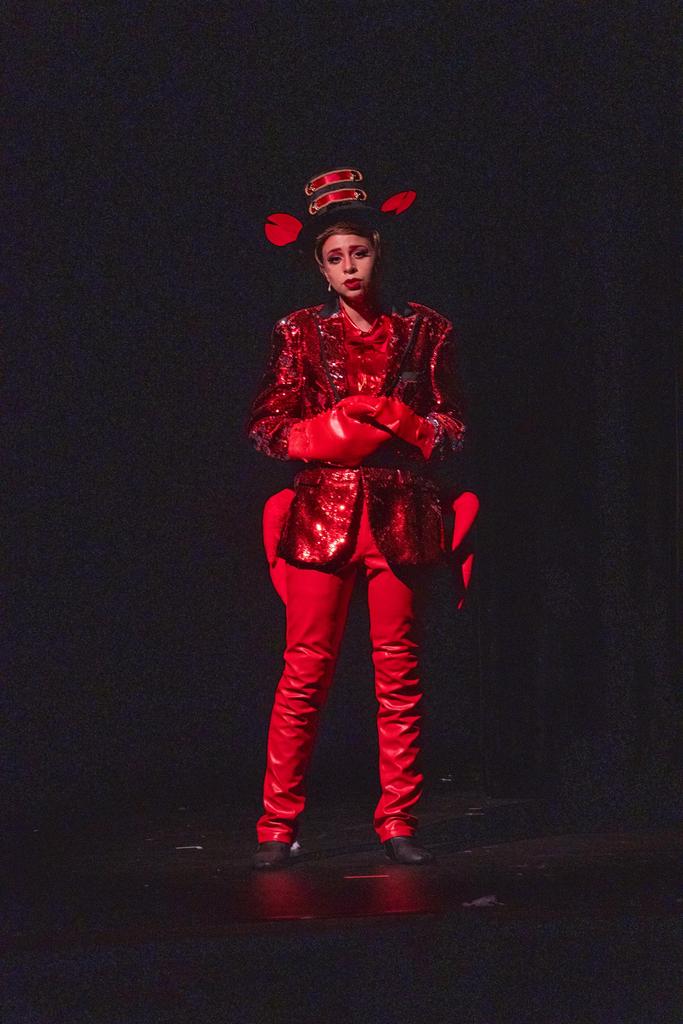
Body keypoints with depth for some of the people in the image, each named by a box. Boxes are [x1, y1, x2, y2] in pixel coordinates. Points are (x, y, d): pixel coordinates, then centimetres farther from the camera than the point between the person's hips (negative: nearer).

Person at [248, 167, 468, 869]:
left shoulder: (424, 331, 10)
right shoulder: (301, 332, 9)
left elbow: (451, 427, 10)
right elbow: (265, 426, 6)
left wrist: (396, 424, -8)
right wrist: (328, 435, -10)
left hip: (399, 516, 1)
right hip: (322, 514, -1)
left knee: (398, 673, 1)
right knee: (305, 673, -4)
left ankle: (397, 823, 9)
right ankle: (277, 825, 3)